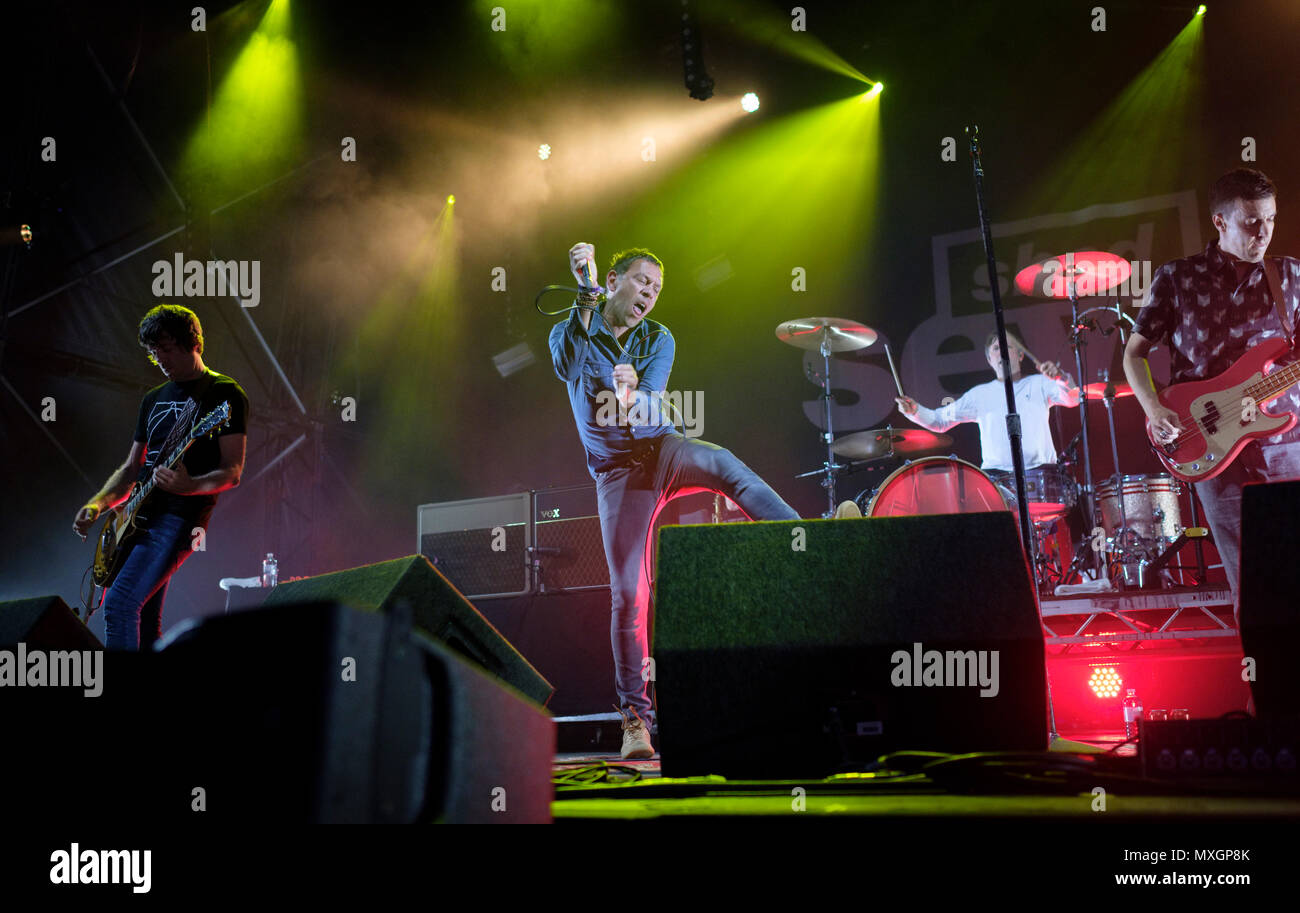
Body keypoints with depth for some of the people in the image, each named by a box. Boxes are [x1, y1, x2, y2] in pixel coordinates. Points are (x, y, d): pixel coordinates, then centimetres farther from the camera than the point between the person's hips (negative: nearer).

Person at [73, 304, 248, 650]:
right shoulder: (153, 399, 21)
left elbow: (232, 472, -8)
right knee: (144, 624, 7)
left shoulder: (224, 394, -2)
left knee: (120, 602, -22)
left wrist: (189, 486, -27)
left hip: (180, 517, -8)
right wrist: (97, 505, 6)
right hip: (140, 518, 8)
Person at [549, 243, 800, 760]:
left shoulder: (658, 339, 4)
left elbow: (652, 407, -14)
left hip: (663, 449, 3)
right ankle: (635, 717, -4)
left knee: (722, 463, -30)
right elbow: (567, 366, -26)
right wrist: (586, 294, -36)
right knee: (628, 593, -10)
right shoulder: (571, 331, 0)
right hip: (617, 470, -2)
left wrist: (632, 395, -39)